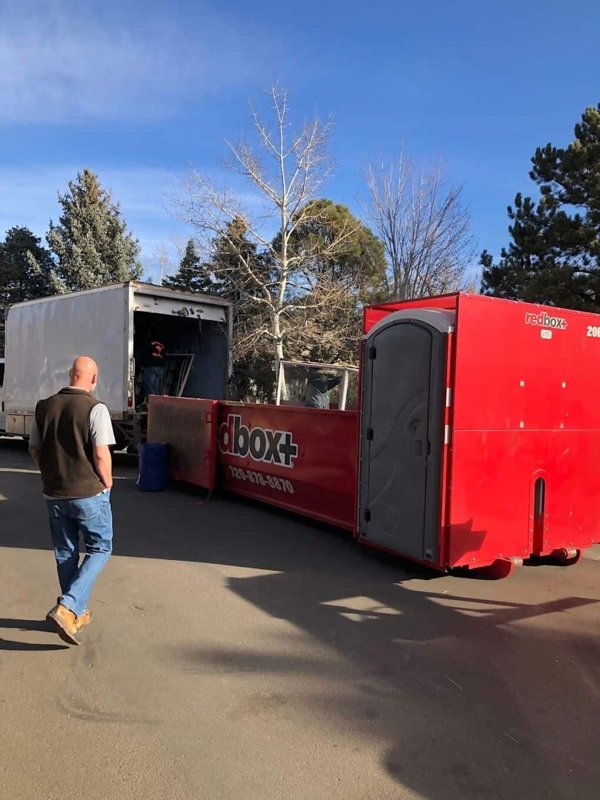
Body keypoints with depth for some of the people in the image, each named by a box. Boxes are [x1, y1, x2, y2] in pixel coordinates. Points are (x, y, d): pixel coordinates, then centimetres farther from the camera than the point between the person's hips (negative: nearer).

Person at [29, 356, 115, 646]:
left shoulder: (44, 406, 2)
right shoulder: (95, 409, -15)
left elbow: (34, 449, 8)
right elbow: (101, 453, -19)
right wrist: (107, 483, -3)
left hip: (54, 494, 5)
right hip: (89, 493, -5)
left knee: (65, 553, 18)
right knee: (99, 549, 10)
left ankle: (77, 613, 29)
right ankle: (66, 608, -4)